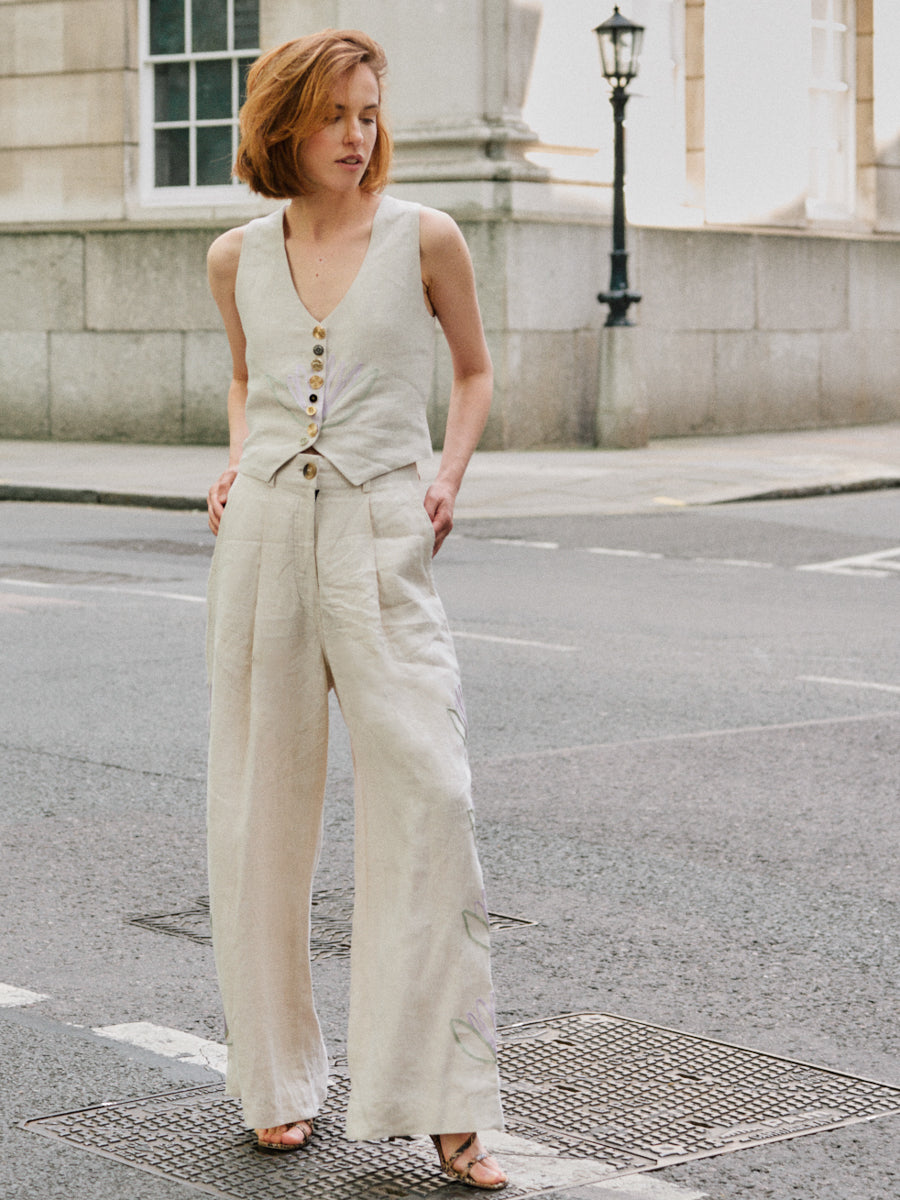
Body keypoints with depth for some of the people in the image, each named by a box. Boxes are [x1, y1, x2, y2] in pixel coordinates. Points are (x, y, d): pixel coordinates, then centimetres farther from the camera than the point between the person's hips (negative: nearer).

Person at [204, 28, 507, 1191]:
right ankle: (275, 1074, 19)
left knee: (425, 793, -12)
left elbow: (473, 367, 15)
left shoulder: (424, 237, 1)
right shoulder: (238, 256, 8)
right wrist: (238, 460, 8)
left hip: (380, 536, -2)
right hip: (264, 529, 3)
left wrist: (449, 478, 0)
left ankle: (448, 1102, -6)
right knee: (260, 802, 5)